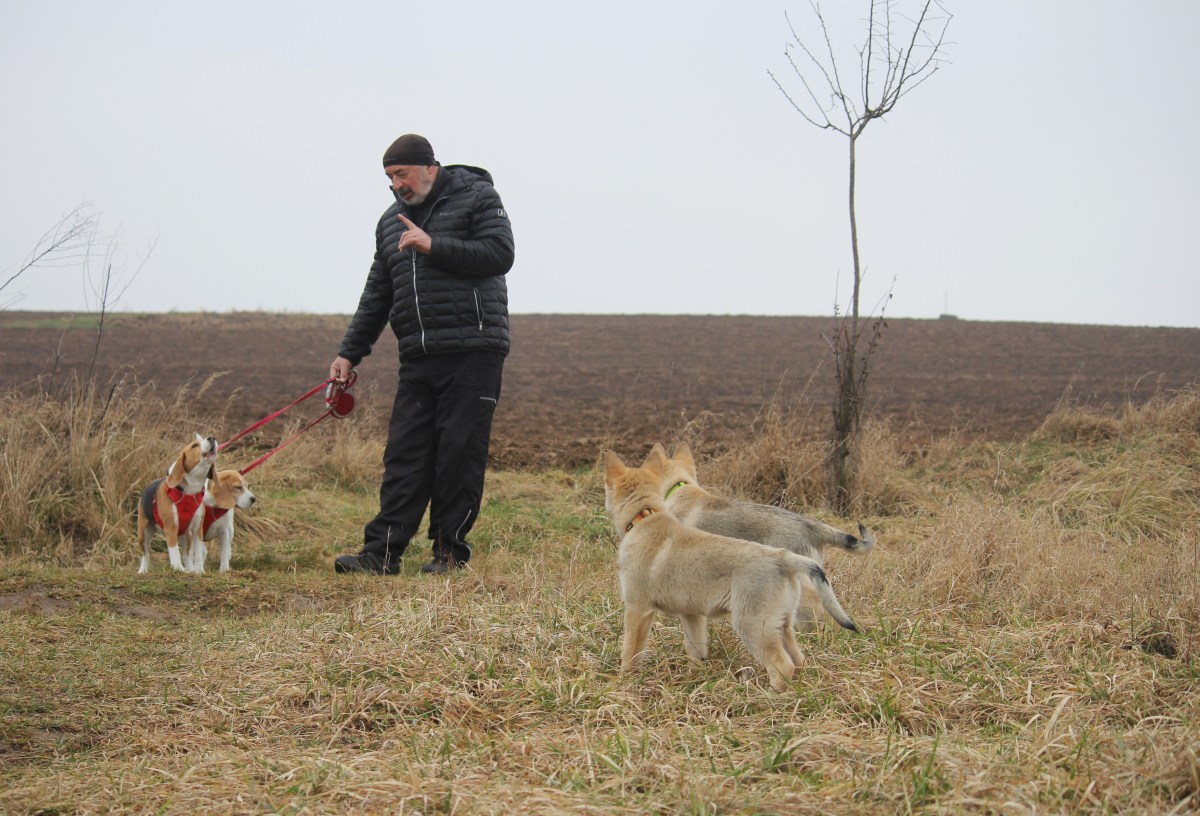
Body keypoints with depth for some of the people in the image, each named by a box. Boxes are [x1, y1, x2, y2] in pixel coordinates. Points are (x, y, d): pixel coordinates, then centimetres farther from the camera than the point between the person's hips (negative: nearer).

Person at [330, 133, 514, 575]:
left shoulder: (477, 198, 2)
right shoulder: (392, 222, 20)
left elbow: (500, 254, -11)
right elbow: (376, 296, 23)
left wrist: (434, 246, -13)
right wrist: (349, 353, 17)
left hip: (472, 352, -5)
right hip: (417, 358, 6)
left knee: (460, 454, -4)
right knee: (404, 455, 0)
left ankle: (451, 551, 5)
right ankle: (382, 551, -1)